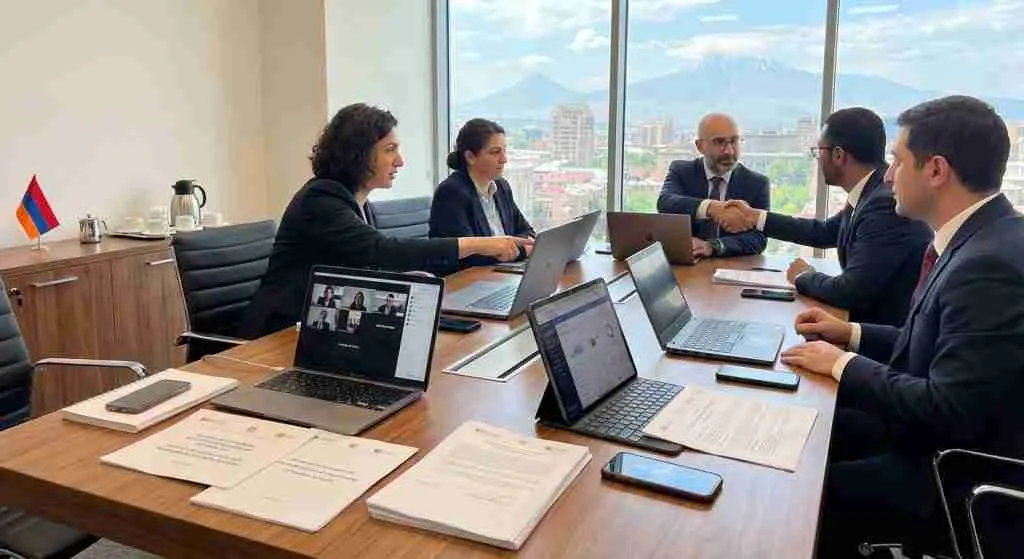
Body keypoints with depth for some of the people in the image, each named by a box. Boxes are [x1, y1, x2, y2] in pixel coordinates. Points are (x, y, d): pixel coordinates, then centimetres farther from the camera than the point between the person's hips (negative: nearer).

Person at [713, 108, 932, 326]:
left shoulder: (888, 203, -25)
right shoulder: (870, 193, 2)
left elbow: (850, 292, -28)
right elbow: (825, 232, 18)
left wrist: (804, 277, -8)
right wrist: (754, 217, 20)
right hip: (867, 317, 7)